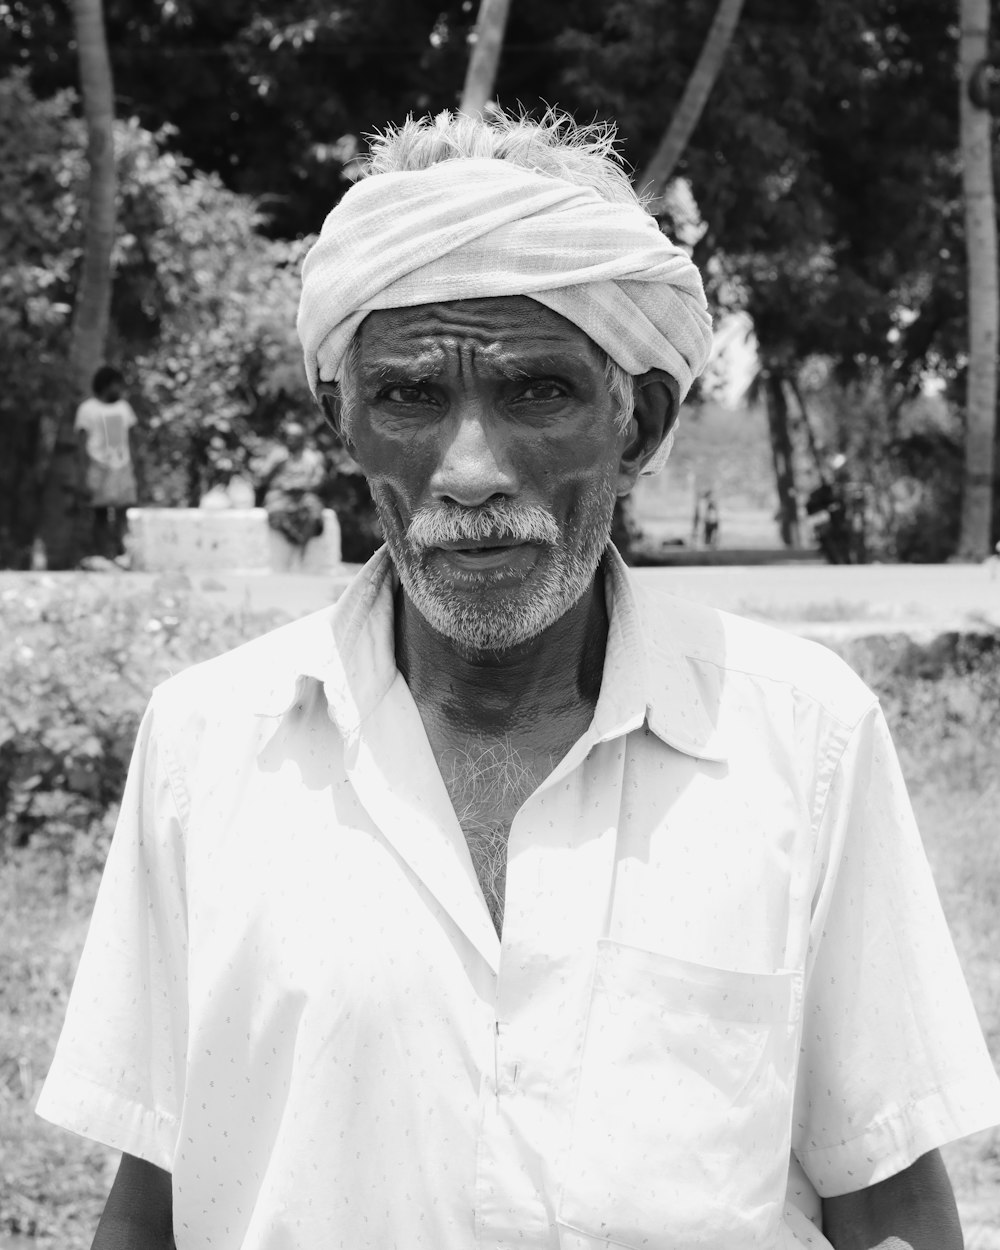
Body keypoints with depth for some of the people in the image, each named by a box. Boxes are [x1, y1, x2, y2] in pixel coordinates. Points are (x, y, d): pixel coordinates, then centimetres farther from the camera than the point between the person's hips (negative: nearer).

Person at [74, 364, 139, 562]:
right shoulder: (87, 409, -1)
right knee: (101, 515, -3)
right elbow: (83, 443, -3)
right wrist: (87, 474, -10)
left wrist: (133, 469, 13)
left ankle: (121, 555, -10)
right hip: (99, 467, -4)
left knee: (124, 513, -7)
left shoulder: (124, 407, 14)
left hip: (123, 467, 4)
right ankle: (104, 558, -4)